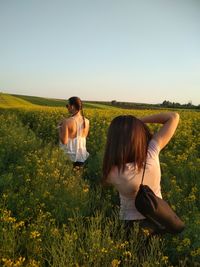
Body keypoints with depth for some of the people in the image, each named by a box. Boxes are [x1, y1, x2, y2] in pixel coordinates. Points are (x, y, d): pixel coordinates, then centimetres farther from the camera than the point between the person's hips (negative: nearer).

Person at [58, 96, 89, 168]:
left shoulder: (67, 122, -17)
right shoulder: (86, 121, 0)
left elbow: (64, 141, -18)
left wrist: (60, 128, -2)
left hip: (70, 157, -6)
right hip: (82, 156, 6)